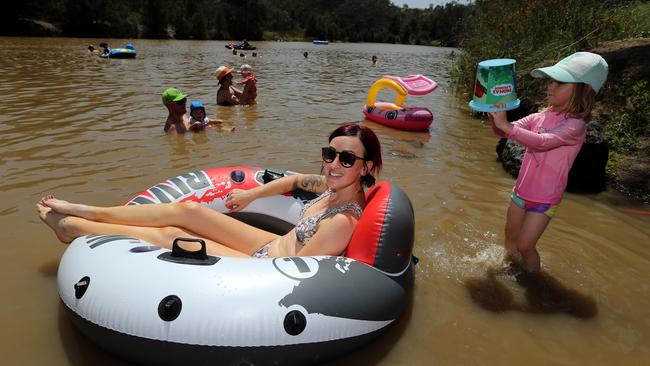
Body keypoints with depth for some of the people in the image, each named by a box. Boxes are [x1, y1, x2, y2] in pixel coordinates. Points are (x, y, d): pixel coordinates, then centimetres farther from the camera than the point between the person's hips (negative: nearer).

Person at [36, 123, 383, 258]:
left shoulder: (343, 222, -30)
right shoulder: (336, 187, -5)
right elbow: (296, 179, 16)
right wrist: (251, 195, 15)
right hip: (274, 245, 7)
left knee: (170, 236, -4)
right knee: (188, 210, 2)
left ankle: (70, 226, 17)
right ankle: (83, 212, 18)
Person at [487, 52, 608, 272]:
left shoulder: (575, 125, -19)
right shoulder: (541, 117, -1)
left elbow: (542, 142, -35)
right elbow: (504, 132, -6)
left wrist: (505, 125, -42)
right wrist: (494, 116, -27)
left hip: (544, 199, -6)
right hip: (521, 191, 6)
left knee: (525, 246, 2)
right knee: (510, 237, 20)